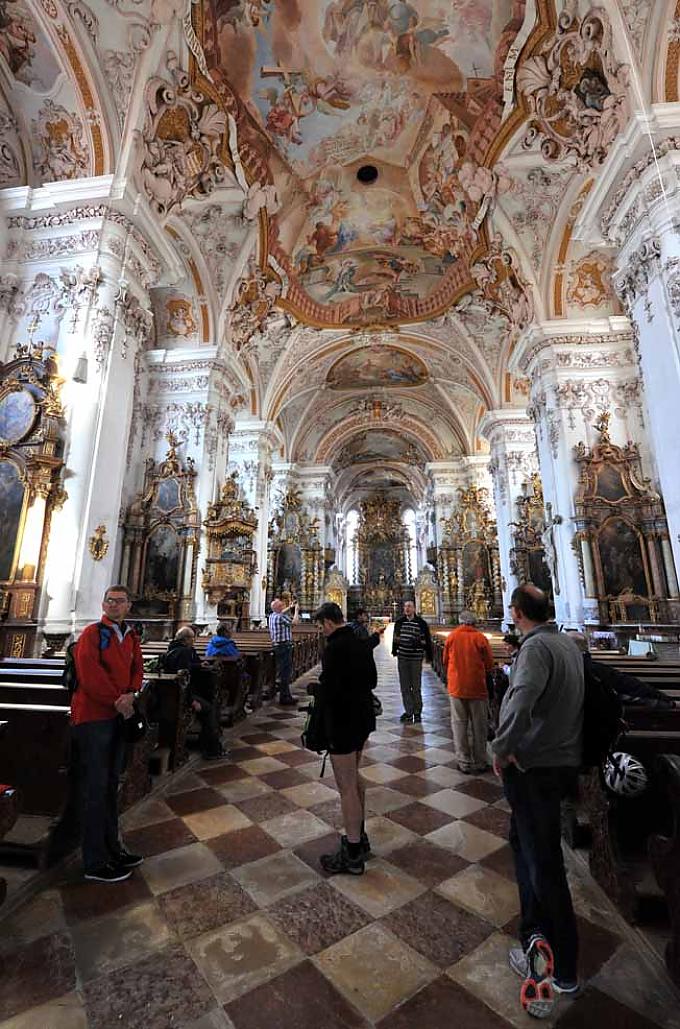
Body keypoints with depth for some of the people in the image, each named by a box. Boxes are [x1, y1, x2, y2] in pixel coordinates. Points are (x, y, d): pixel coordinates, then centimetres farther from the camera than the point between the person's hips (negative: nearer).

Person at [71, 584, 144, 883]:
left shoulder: (130, 637, 10)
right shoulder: (92, 633, -12)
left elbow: (137, 668, 9)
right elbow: (89, 672, -20)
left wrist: (130, 694, -10)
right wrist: (116, 700, -16)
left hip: (119, 716, 7)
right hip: (92, 716, -7)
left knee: (111, 785, 18)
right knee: (95, 789, 2)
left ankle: (112, 849, 31)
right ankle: (95, 864, 15)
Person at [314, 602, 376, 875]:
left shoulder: (334, 648, -24)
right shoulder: (362, 643, 2)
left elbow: (328, 691, -24)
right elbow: (372, 680, 11)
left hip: (343, 723, -9)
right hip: (363, 719, 9)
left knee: (347, 787, 7)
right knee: (354, 778, 25)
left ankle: (353, 854, 22)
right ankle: (359, 837, 41)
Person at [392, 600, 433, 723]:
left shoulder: (421, 623, -7)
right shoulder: (399, 622, 4)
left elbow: (427, 640, -2)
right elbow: (395, 638, 16)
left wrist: (429, 656, -3)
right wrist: (394, 651, 18)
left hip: (416, 659, -3)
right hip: (402, 658, 4)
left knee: (416, 687, 6)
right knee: (404, 687, 10)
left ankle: (417, 712, 21)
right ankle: (408, 711, 23)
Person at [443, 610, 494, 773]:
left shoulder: (451, 636, -3)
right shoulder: (480, 637, -8)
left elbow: (446, 661, 6)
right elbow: (489, 664, -2)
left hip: (456, 687, 1)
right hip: (477, 687, -1)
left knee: (459, 724, 12)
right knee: (479, 726, 13)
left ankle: (464, 763, 17)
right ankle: (480, 763, 24)